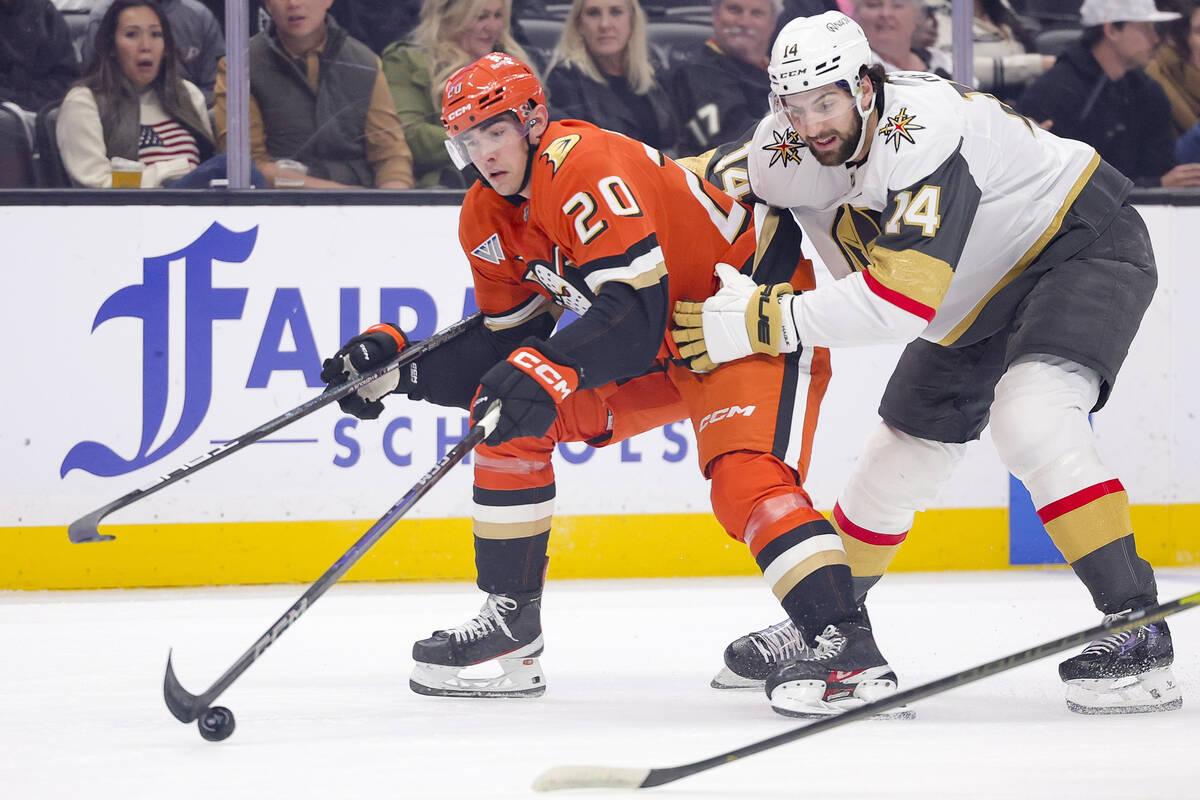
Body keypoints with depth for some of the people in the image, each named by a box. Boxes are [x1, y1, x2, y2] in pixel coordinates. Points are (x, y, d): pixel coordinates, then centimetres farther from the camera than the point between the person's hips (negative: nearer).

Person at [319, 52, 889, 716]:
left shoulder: (584, 164, -27)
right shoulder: (488, 218, 1)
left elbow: (636, 310, -36)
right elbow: (506, 341, 8)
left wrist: (546, 370, -48)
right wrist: (399, 363, -3)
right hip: (660, 340, 9)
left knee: (746, 479, -31)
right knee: (512, 419, 3)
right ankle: (509, 622, 10)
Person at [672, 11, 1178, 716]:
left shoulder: (922, 130, -35)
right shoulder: (789, 152, -10)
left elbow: (903, 298, -41)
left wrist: (761, 322, -38)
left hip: (1083, 243, -9)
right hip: (978, 299, 9)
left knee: (1029, 415, -31)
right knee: (902, 450, 11)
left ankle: (1139, 630, -30)